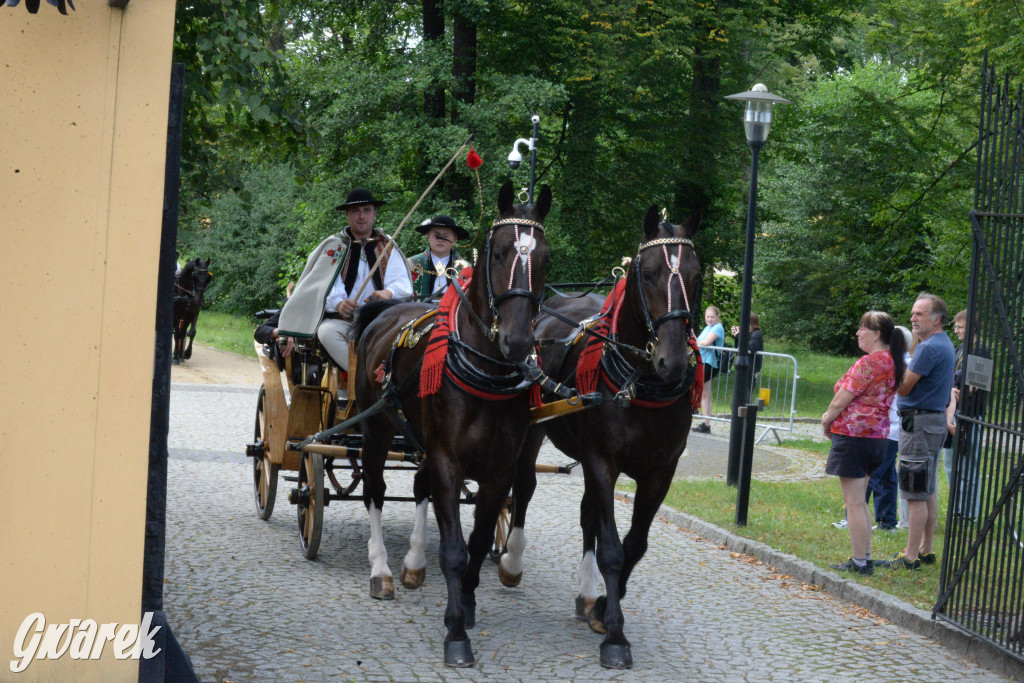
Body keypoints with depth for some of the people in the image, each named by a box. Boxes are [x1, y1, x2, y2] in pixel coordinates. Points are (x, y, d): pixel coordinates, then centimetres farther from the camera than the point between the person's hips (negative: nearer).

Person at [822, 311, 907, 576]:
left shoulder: (869, 362, -18)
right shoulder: (892, 363, 12)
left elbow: (842, 398, -14)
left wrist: (828, 420, 5)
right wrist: (832, 417, 11)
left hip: (854, 435, -10)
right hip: (878, 435, 10)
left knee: (854, 502, -3)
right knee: (859, 501, 18)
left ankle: (859, 563, -1)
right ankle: (864, 558, 20)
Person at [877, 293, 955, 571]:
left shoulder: (929, 348, -18)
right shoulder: (946, 345, 15)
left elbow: (903, 388, -17)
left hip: (919, 422, -11)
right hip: (935, 420, 11)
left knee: (916, 493, -8)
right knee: (928, 491, 15)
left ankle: (910, 557, -6)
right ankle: (926, 549, 21)